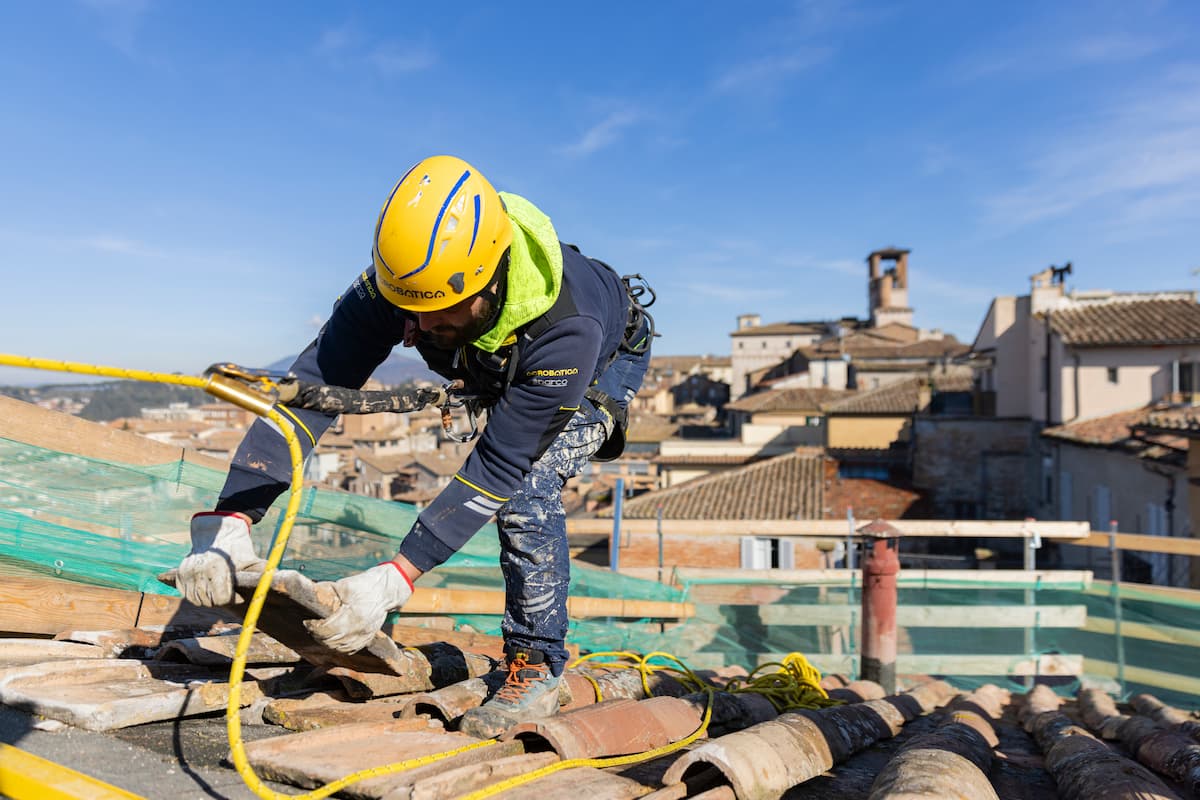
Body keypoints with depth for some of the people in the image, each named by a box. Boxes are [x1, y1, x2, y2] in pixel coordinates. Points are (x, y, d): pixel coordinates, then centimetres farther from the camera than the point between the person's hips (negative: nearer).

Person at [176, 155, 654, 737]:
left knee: (527, 484, -26)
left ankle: (537, 669, -9)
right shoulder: (395, 282, -35)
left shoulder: (566, 326, -46)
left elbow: (498, 466, -41)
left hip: (609, 359, -5)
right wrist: (227, 523, -47)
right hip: (501, 368, 5)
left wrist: (394, 580, -45)